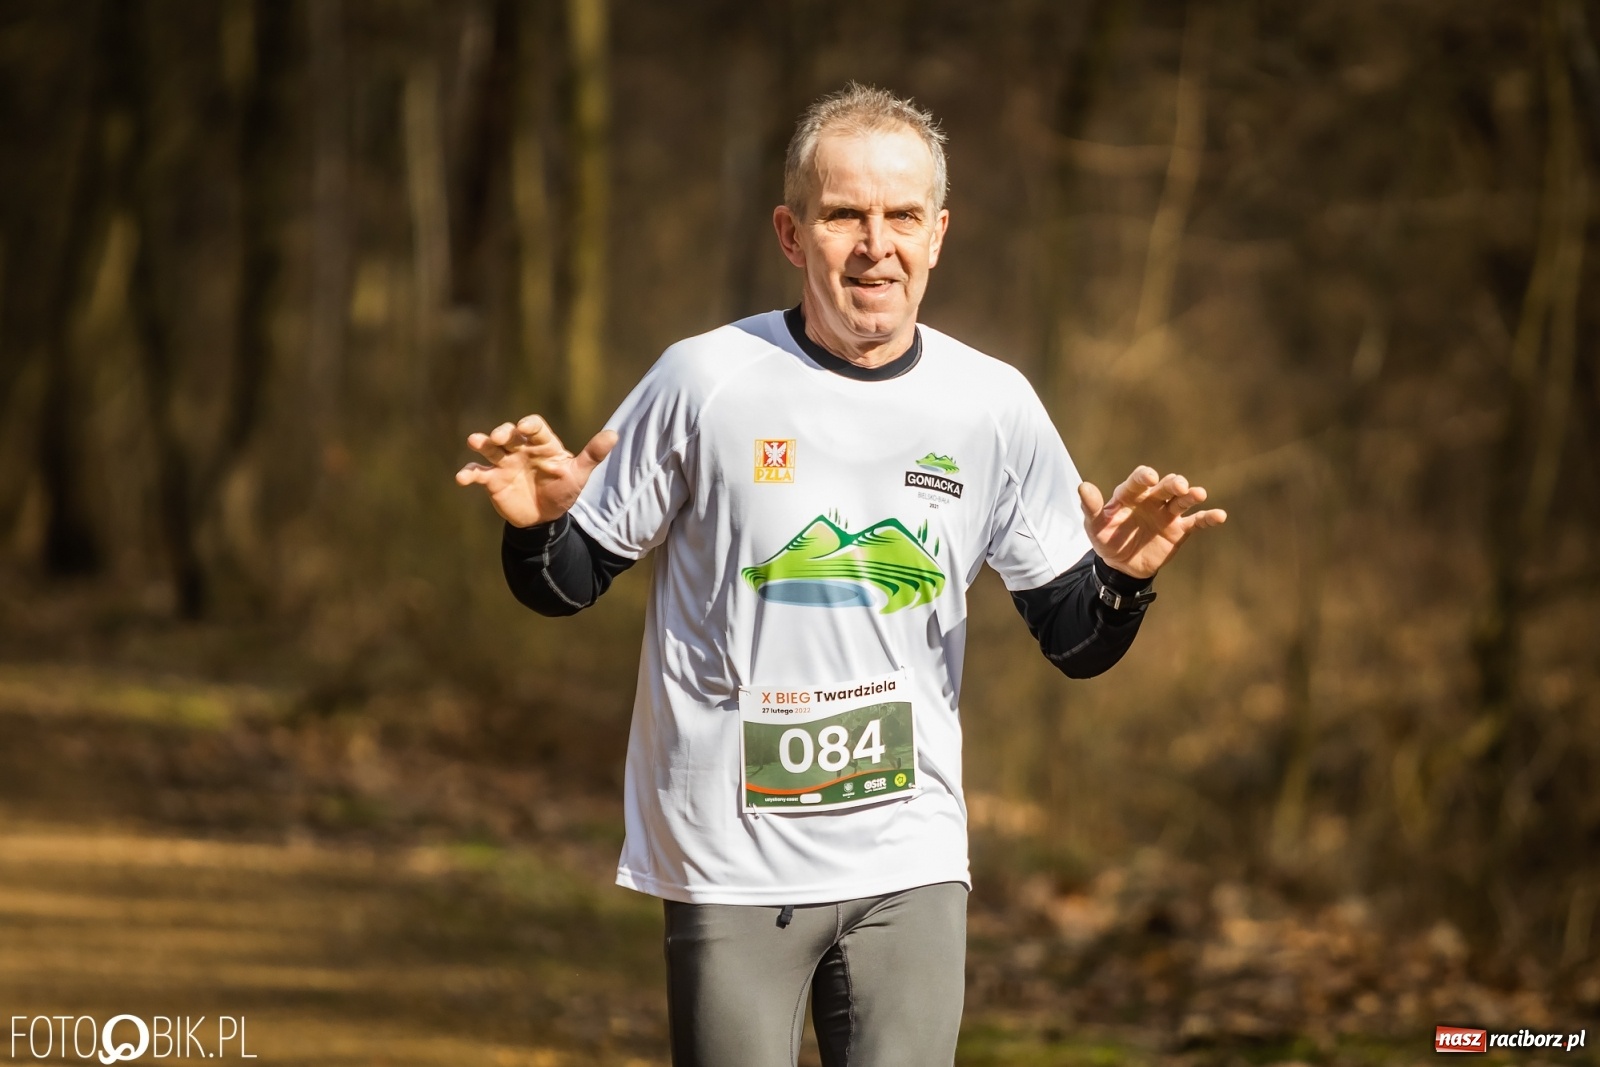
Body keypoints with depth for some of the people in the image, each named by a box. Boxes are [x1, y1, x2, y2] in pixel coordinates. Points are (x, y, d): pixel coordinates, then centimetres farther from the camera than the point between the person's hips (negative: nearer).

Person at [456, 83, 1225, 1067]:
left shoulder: (992, 405, 3)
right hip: (731, 865, -2)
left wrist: (1122, 577, -12)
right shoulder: (707, 382, -5)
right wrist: (538, 527, -19)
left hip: (911, 864, 2)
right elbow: (568, 583, 2)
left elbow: (1075, 643, 8)